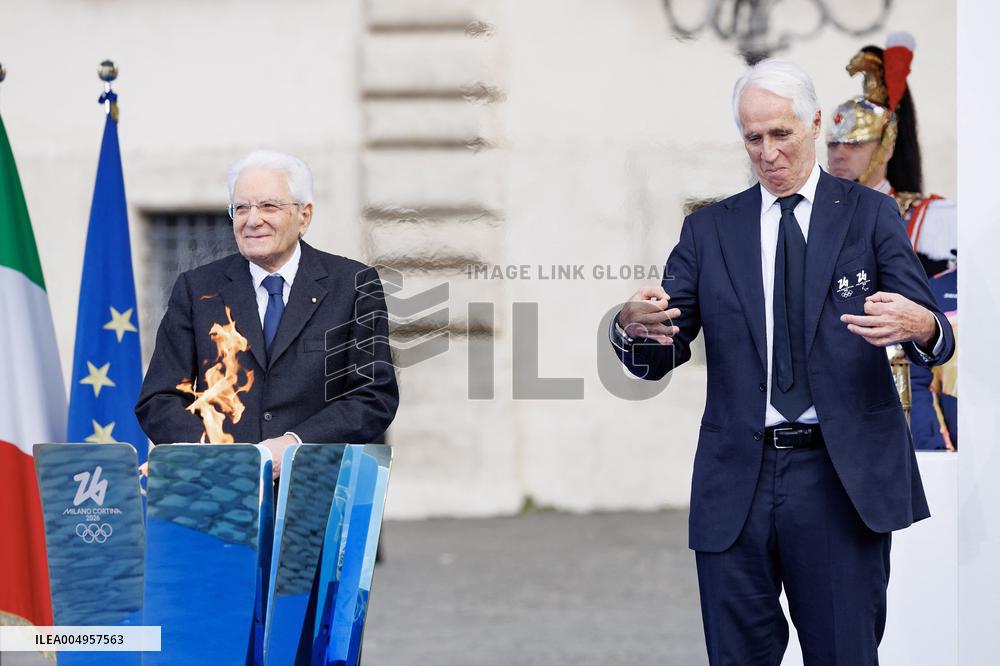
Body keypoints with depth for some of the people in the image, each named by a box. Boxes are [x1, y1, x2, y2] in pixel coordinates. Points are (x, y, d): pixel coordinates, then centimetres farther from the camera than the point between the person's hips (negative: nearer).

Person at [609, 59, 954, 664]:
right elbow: (658, 360, 6)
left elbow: (933, 334, -2)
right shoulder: (710, 230, 11)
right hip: (738, 477, 2)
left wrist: (920, 326, -27)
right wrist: (634, 325, -18)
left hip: (843, 477, -2)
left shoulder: (870, 215, 6)